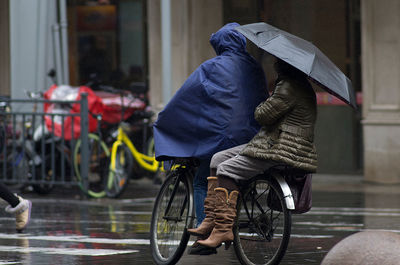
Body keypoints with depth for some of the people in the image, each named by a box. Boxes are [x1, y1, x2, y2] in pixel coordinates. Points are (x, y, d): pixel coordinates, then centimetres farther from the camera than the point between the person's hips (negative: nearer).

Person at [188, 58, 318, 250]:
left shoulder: (290, 87, -16)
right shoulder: (298, 84, 20)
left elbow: (264, 115, -14)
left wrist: (260, 106, 5)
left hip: (284, 152, -12)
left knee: (227, 170, -19)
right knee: (218, 159, 8)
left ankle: (224, 230, -20)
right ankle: (210, 221, 4)